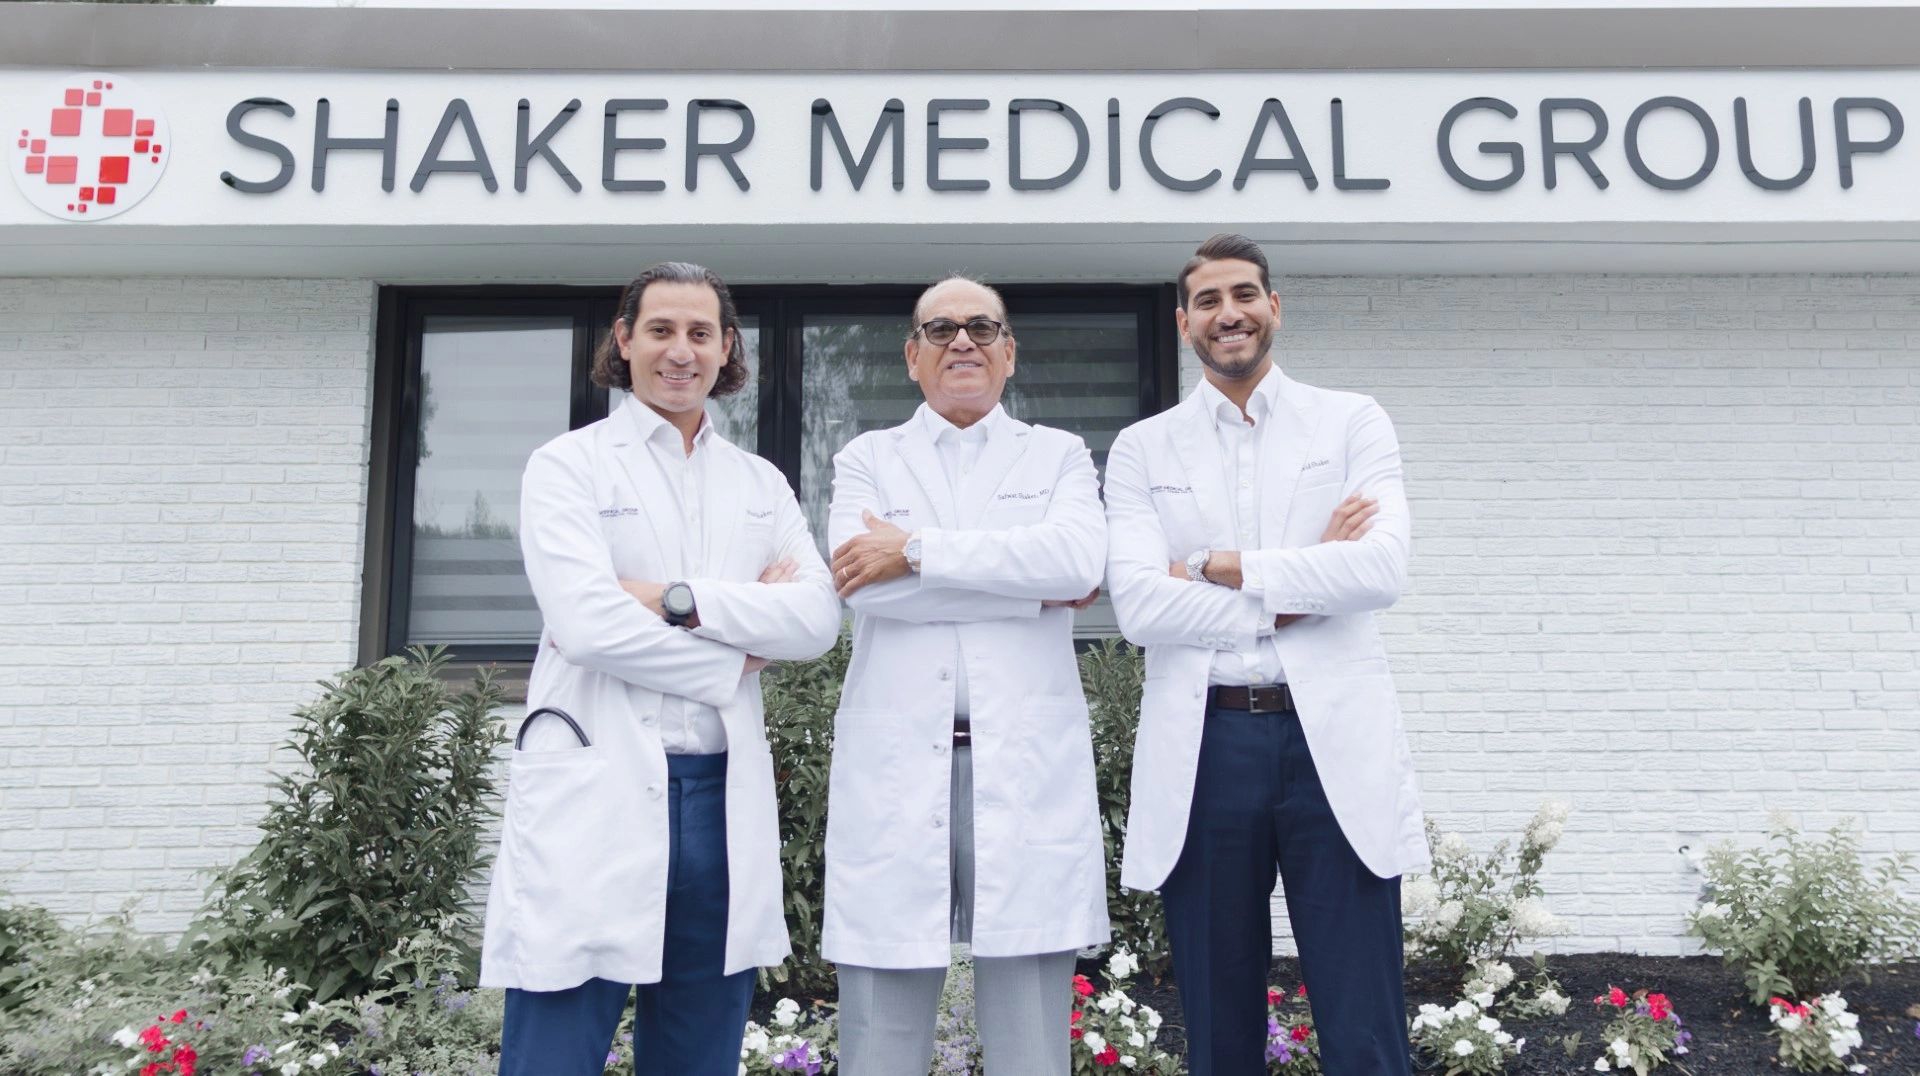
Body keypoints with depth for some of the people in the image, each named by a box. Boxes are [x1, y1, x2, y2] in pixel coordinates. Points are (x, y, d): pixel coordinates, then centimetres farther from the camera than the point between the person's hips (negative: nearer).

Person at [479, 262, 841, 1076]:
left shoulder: (761, 484, 16)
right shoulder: (568, 465, 3)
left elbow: (818, 617, 0)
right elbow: (585, 621, -12)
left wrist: (676, 600, -11)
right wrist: (734, 661, -5)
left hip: (723, 799, 5)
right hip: (597, 792, -4)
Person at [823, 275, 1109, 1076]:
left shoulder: (1057, 455, 14)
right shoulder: (867, 459, 14)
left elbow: (1079, 558, -8)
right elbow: (865, 582, -6)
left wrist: (917, 550, -10)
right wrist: (1035, 590, -6)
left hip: (1027, 762, 0)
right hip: (896, 763, 0)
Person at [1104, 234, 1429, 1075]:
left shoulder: (1354, 424, 8)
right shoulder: (1142, 450, 8)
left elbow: (1382, 570, -9)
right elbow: (1140, 607, -6)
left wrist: (1222, 566, -8)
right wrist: (1304, 587, -7)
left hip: (1333, 741, -1)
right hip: (1203, 749, 1)